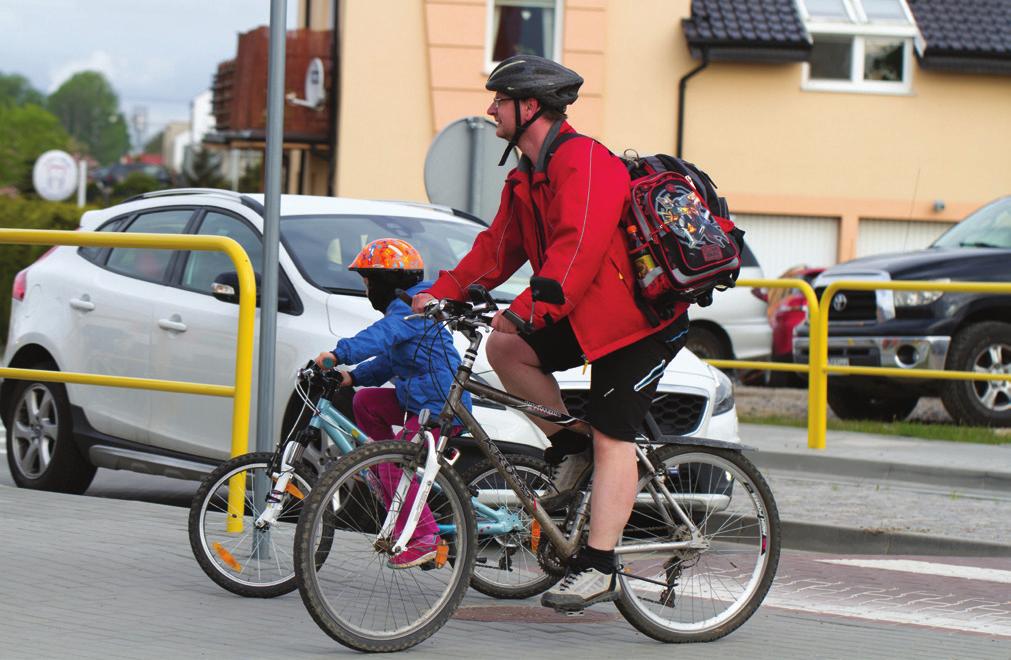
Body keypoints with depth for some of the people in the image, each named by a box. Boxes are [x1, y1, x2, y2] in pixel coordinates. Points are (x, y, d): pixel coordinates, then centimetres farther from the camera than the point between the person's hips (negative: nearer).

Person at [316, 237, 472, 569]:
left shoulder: (411, 308, -14)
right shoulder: (404, 309, 19)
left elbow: (381, 336, -33)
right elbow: (389, 362, 24)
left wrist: (340, 353, -44)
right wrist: (352, 376, 11)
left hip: (442, 407, -10)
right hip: (418, 401, 10)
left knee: (392, 464, -15)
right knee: (366, 401, 11)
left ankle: (423, 538, -15)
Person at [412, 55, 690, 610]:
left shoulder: (585, 163, -21)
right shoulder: (527, 178, 11)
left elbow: (577, 251, -31)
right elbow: (498, 246, 13)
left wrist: (525, 310, -38)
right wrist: (441, 293, 2)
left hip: (643, 318, -9)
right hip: (586, 315, 9)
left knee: (612, 437, -12)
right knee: (505, 348, -6)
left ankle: (598, 569, -14)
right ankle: (569, 445, 9)